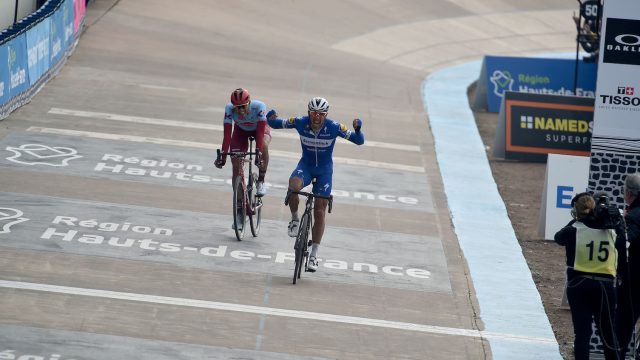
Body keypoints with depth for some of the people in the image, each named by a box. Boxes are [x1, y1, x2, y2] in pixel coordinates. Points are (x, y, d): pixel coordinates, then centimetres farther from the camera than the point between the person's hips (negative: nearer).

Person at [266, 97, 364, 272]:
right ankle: (295, 219, -7)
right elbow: (275, 124, -6)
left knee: (319, 212, -2)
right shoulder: (301, 123, -18)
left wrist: (357, 129, -39)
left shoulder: (333, 127, -21)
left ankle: (314, 254, 8)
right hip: (306, 165, 1)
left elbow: (359, 141, -17)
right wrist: (270, 118, -29)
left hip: (324, 169, -1)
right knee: (293, 185, -34)